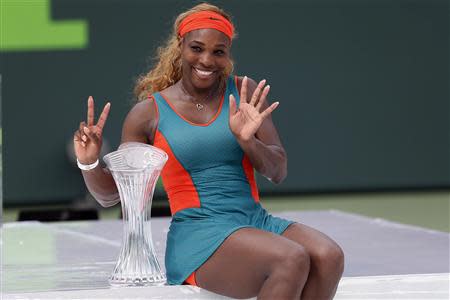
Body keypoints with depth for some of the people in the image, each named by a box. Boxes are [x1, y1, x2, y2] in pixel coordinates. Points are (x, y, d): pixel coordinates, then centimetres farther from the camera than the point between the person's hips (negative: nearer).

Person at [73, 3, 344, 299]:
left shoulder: (245, 93, 11)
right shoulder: (149, 113, 4)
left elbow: (278, 172, 7)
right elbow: (110, 194, 11)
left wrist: (247, 141, -13)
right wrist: (90, 164, -10)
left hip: (256, 220, 4)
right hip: (198, 235, -4)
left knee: (328, 256, -28)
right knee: (291, 260, -33)